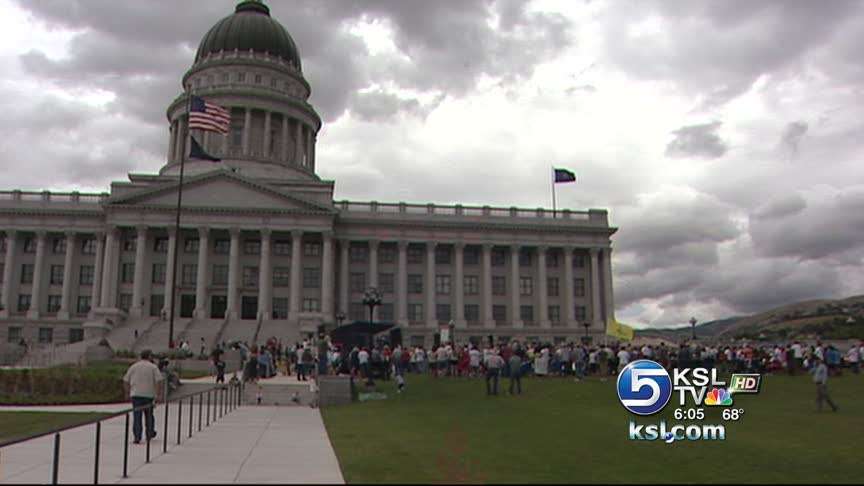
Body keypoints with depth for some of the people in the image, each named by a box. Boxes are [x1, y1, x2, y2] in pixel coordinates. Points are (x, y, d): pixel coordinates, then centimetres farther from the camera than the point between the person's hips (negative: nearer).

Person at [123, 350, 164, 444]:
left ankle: (137, 437, -6)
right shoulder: (153, 367, 0)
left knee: (137, 416, 1)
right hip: (149, 395, -1)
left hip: (135, 394, 1)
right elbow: (159, 381, -8)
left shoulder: (133, 366, 9)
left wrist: (127, 393, 19)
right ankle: (149, 434, 27)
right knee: (149, 415, 15)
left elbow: (126, 381, 10)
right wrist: (159, 395, -6)